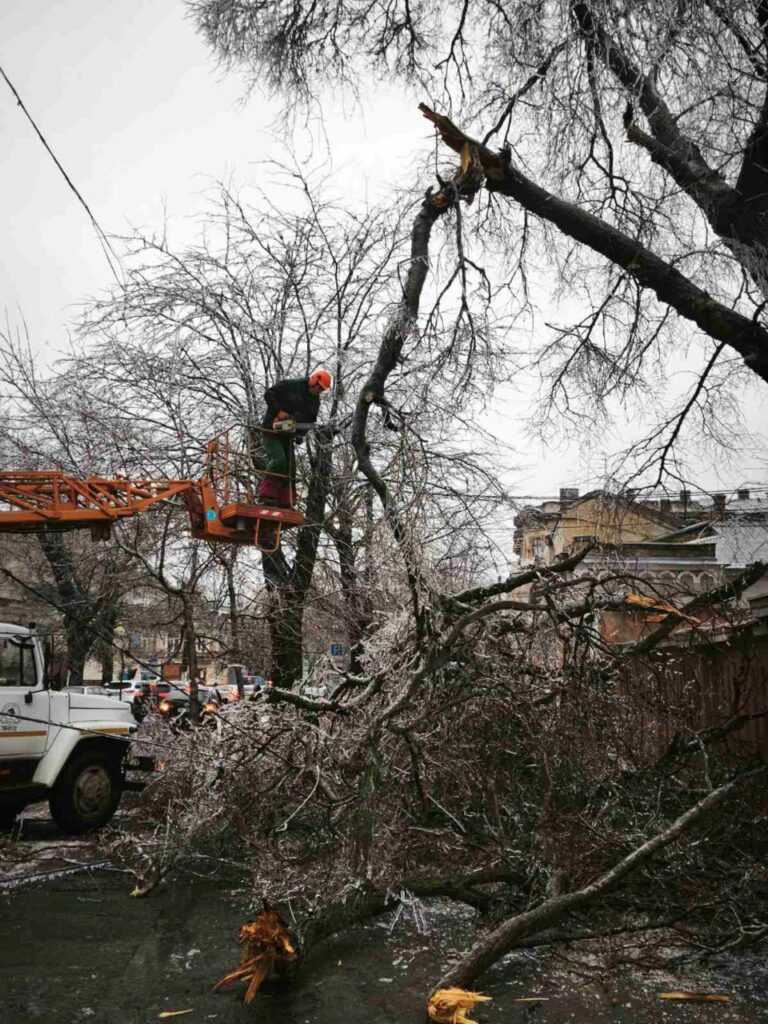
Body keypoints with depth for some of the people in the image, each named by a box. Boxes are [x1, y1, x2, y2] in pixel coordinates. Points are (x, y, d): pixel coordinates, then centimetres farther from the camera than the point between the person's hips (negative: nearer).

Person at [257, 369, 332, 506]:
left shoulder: (315, 401, 7)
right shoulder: (289, 385, -12)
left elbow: (310, 421, 10)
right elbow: (269, 394, -13)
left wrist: (300, 434, -7)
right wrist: (280, 412, -23)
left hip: (287, 436, 7)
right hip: (271, 431, -7)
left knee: (289, 469, 2)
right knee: (278, 460, -23)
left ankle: (284, 502, 5)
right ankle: (267, 495, -20)